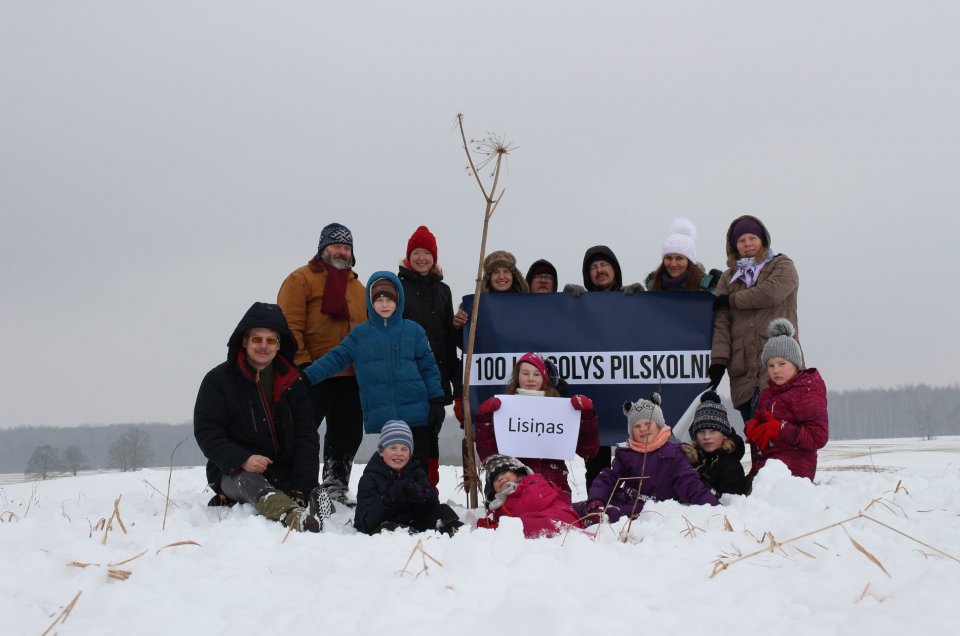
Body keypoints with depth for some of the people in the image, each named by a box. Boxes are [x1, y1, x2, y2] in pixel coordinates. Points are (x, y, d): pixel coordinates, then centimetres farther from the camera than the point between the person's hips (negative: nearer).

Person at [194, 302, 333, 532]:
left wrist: (303, 486, -12)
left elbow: (306, 437, 4)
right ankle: (295, 518, -68)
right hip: (233, 474, -7)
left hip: (284, 475, 7)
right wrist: (241, 460, -23)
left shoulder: (294, 383, 9)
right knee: (248, 480, -40)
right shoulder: (218, 380, 2)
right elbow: (206, 433, -5)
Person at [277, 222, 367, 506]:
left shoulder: (358, 287, 19)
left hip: (350, 377, 6)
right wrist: (301, 364, -15)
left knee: (347, 435, 10)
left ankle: (336, 487, 20)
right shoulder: (301, 279, -1)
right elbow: (290, 326, -9)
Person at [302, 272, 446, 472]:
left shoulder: (413, 331, 6)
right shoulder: (360, 333, 7)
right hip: (383, 418, 1)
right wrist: (307, 376, -4)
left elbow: (428, 367, 7)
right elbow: (336, 358, 6)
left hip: (417, 416, 0)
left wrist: (437, 401, 1)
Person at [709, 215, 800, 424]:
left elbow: (771, 293, -13)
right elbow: (721, 321, 8)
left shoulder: (782, 266, 9)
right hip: (743, 370, 4)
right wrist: (719, 359, -6)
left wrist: (731, 300, -1)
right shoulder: (728, 278, 19)